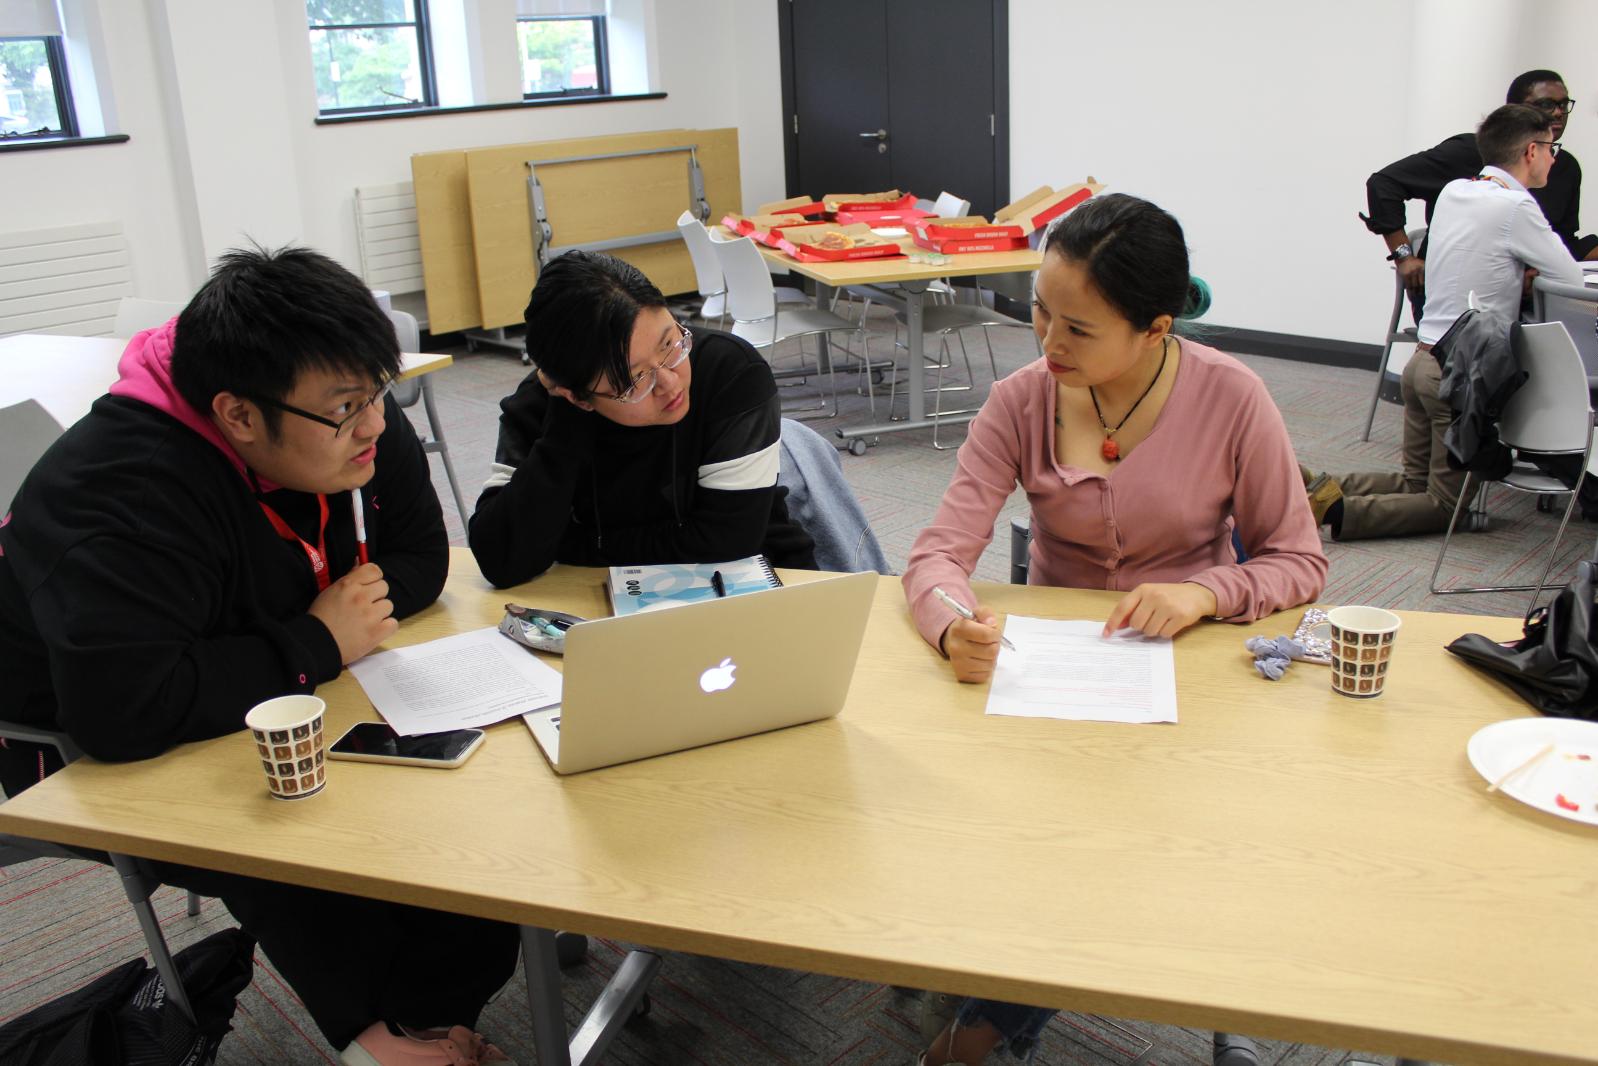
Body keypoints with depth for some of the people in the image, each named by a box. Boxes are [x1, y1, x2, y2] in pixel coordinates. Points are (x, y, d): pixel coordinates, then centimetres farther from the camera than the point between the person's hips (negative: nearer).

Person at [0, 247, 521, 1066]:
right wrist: (316, 646, -31)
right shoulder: (122, 496, -33)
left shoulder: (358, 428, -11)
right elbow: (120, 709, -43)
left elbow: (420, 553, 2)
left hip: (281, 712, 6)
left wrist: (365, 600, -21)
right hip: (100, 761, -6)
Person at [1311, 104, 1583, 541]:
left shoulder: (1453, 191, 9)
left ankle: (1313, 486, 4)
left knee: (1414, 484, 20)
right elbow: (1571, 279, -7)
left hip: (1422, 359, 8)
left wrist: (1519, 272, 6)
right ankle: (1338, 511, -15)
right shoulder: (1517, 207, -14)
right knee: (1447, 506, 2)